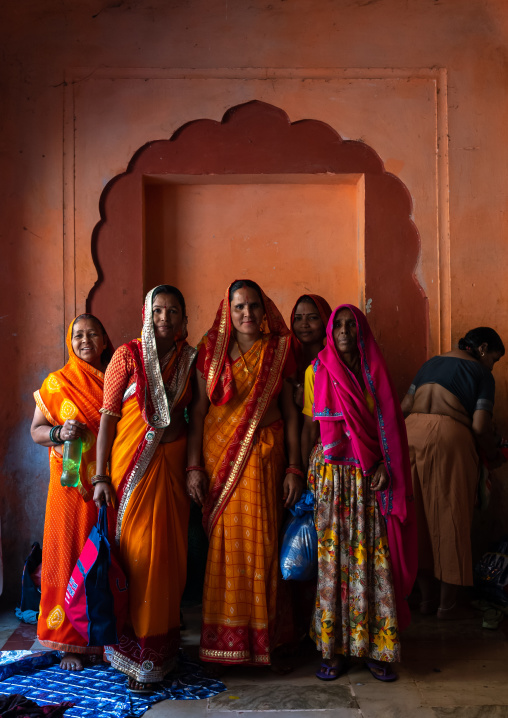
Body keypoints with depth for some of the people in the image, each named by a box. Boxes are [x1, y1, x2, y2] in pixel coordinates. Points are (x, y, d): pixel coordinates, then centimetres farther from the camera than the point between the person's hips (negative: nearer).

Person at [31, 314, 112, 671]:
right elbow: (36, 430, 5)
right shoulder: (57, 383, 5)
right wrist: (60, 433, -14)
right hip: (72, 484, -1)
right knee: (70, 555, 0)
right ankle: (71, 642, 11)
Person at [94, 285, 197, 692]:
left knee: (170, 553, 6)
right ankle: (138, 655, 12)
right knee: (136, 552, -2)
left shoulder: (189, 359, 8)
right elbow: (108, 416, -3)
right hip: (132, 463, -3)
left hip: (173, 464, 3)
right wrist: (101, 477, -8)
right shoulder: (128, 355, -2)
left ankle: (163, 645, 23)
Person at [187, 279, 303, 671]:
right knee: (223, 544, 2)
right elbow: (198, 409, 3)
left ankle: (264, 640, 14)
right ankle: (222, 643, 14)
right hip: (218, 457, 0)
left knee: (262, 542, 0)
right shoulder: (211, 349, 6)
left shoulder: (278, 351, 6)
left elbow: (291, 411, 5)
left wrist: (294, 467, -2)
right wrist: (194, 465, -4)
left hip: (264, 456, 0)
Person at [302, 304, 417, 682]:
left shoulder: (376, 372, 9)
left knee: (373, 558, 0)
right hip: (331, 475, -1)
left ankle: (376, 648, 11)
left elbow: (390, 427, 6)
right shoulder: (317, 372, 6)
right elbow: (309, 427, 6)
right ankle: (333, 649, 8)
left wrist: (386, 466, -8)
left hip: (369, 477, 1)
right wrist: (306, 475, 0)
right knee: (333, 557, -1)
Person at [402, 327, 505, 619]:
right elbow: (480, 426, -7)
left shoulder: (431, 363, 21)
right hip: (449, 440, -6)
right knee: (450, 518, 5)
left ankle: (428, 598, 22)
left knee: (421, 517, 13)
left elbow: (405, 405, 18)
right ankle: (448, 604, 13)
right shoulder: (481, 374, 2)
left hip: (411, 433, 6)